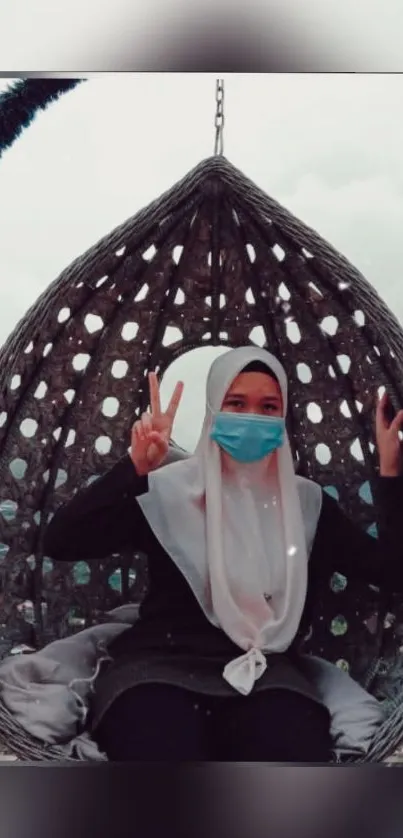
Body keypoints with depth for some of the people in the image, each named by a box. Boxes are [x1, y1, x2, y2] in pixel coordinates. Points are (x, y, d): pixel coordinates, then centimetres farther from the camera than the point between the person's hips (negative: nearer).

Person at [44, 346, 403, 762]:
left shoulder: (307, 502, 13)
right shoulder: (167, 488, 2)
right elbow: (60, 544, -8)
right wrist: (135, 467, -19)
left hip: (267, 673, 2)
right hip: (163, 665, -1)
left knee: (293, 746, -33)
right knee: (160, 744, -36)